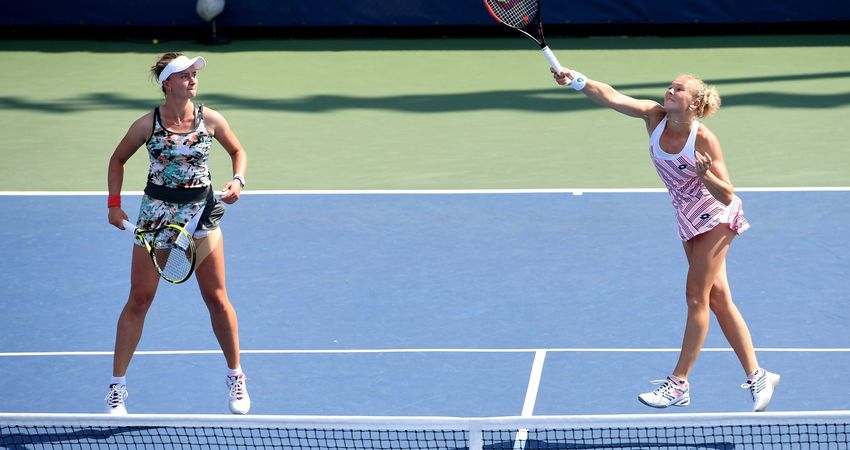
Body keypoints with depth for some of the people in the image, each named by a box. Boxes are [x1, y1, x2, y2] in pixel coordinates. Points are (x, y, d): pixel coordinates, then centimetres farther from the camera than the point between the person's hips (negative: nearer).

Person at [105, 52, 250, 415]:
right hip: (156, 214, -1)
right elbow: (118, 159, 7)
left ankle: (236, 377, 22)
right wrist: (114, 203, -1)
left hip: (202, 213, 1)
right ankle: (117, 386, 8)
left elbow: (238, 151, 12)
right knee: (139, 300, 0)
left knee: (217, 297, 5)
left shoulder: (210, 120, -5)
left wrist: (238, 181, -7)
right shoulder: (147, 125, -8)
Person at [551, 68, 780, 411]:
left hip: (716, 218, -7)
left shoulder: (704, 139, -26)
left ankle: (679, 384, -3)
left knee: (696, 296, -7)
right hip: (688, 219, 7)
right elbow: (612, 97, -25)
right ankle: (757, 377, 17)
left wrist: (705, 175, -42)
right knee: (717, 298, 9)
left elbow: (726, 196, -24)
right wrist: (576, 81, -40)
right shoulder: (656, 116, -11)